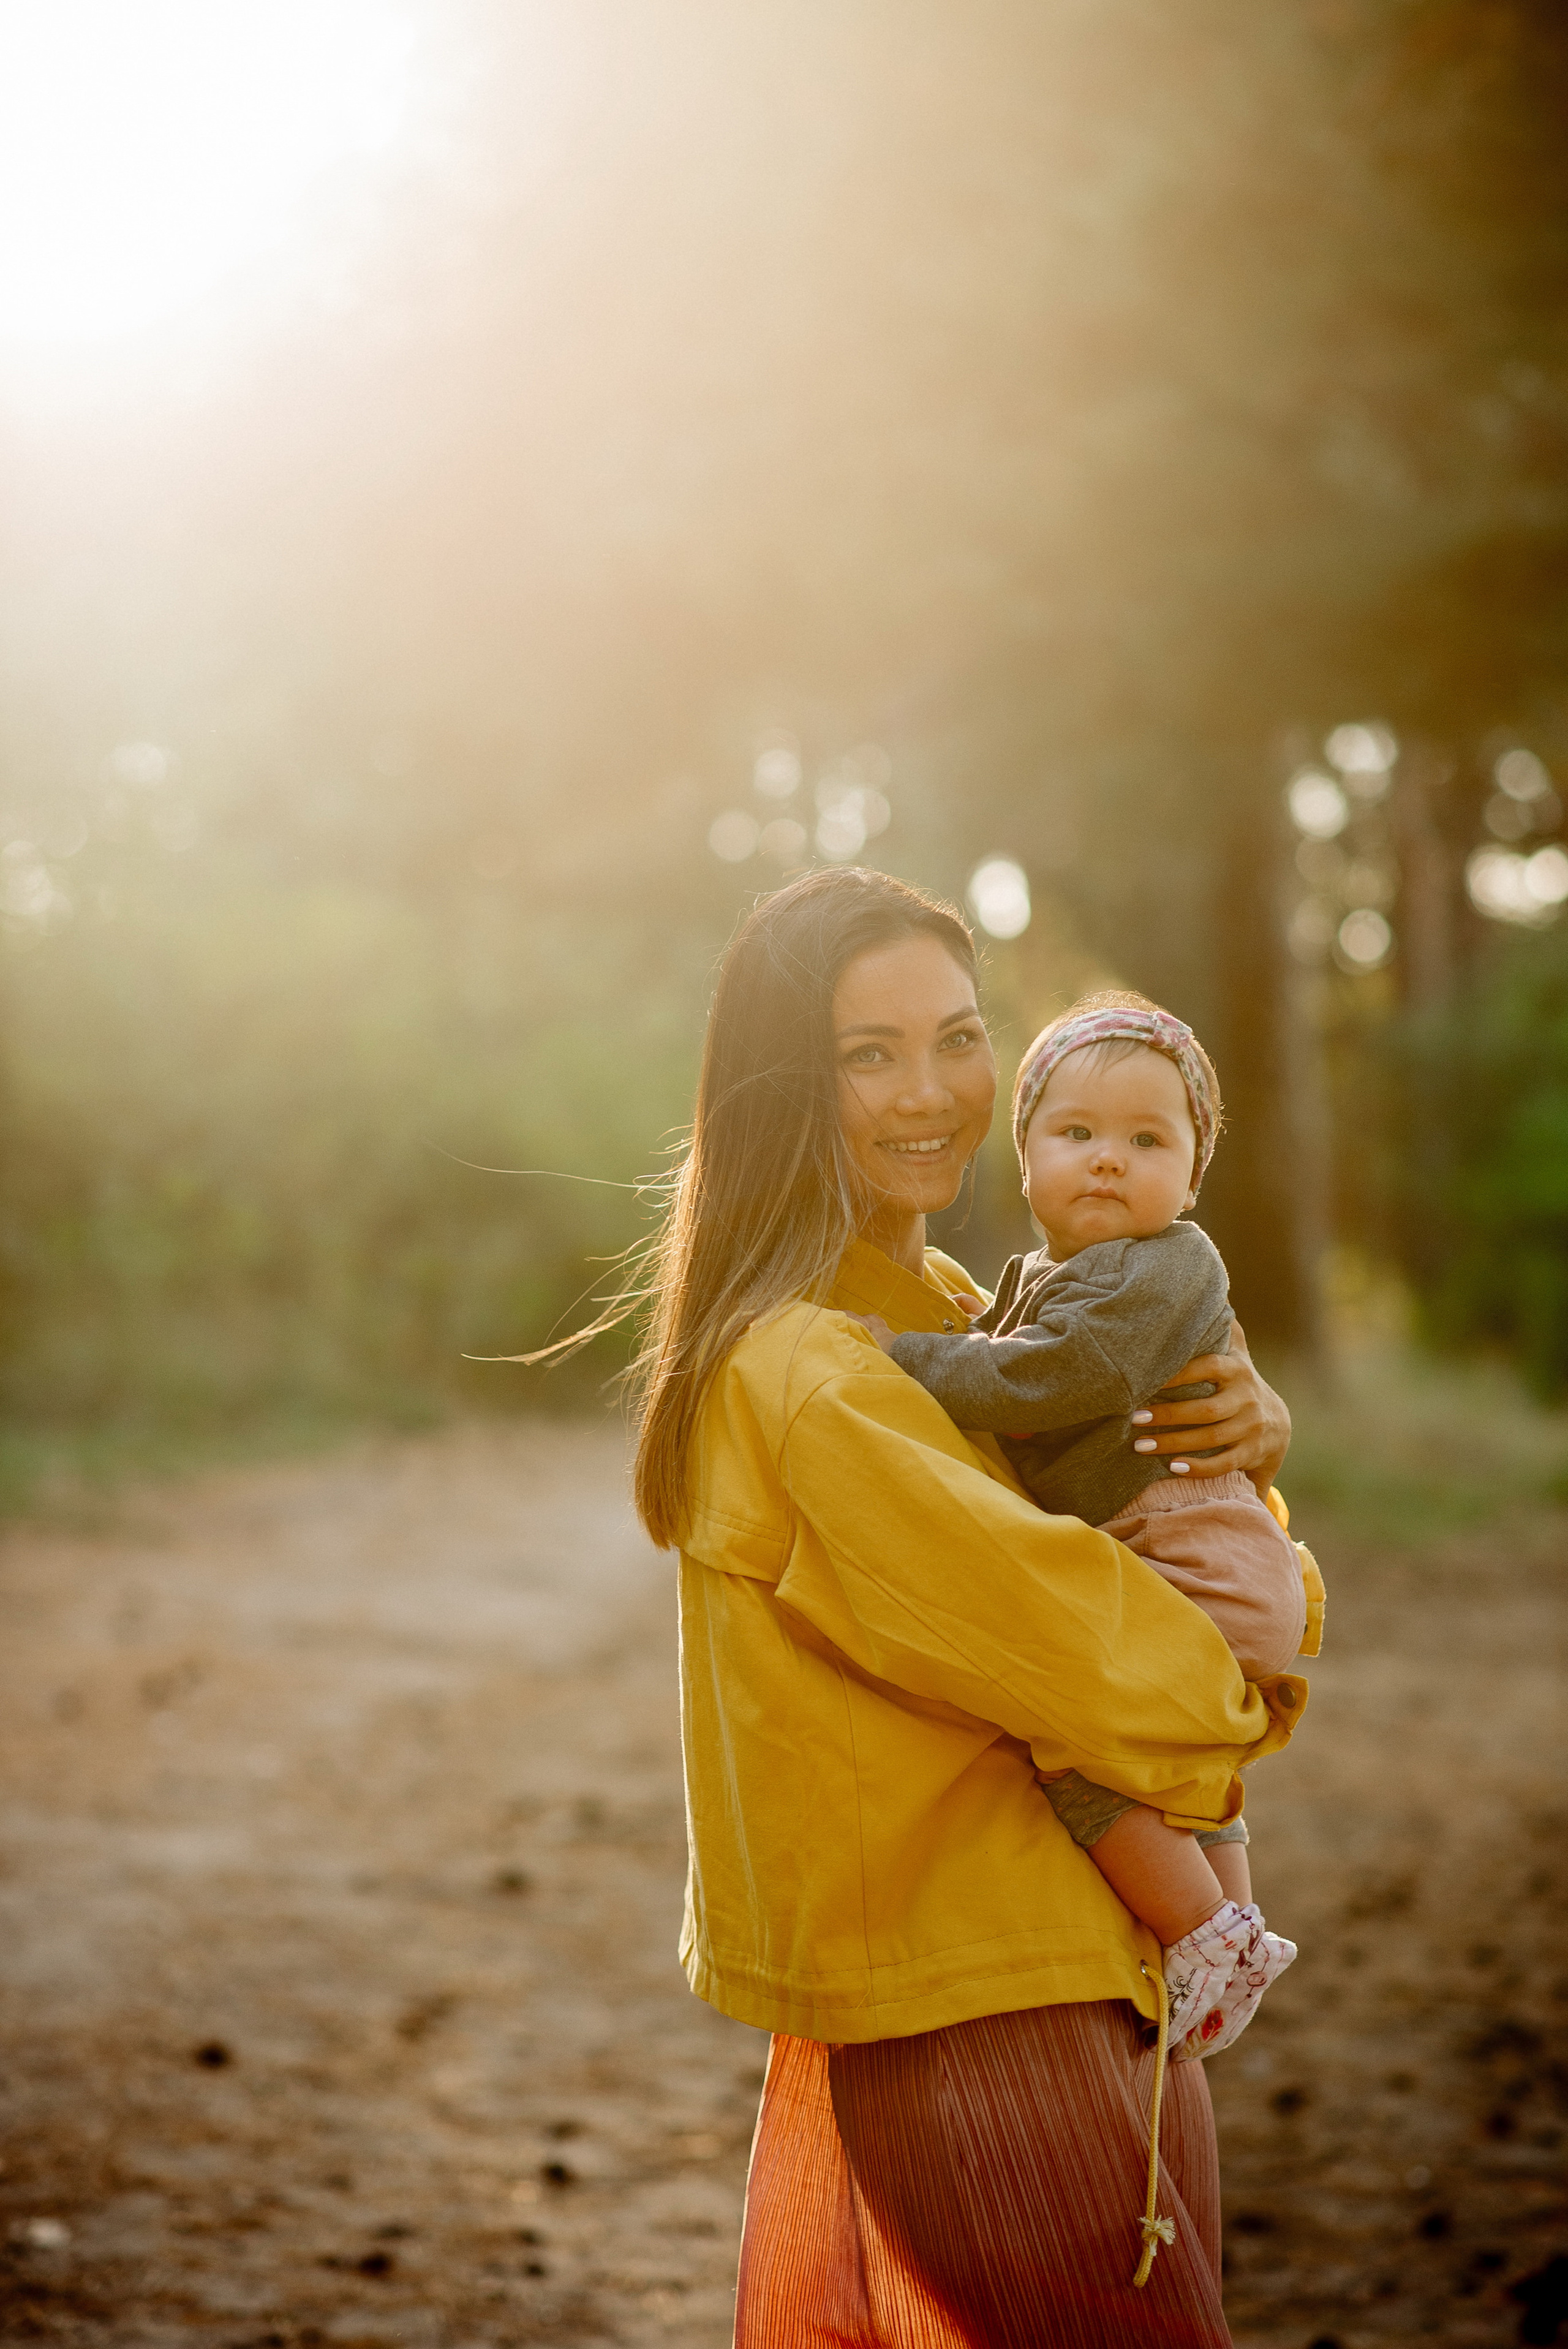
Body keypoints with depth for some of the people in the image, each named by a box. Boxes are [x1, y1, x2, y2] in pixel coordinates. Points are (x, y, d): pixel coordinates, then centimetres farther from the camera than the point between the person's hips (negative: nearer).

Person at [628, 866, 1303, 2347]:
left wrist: (1245, 1441, -2)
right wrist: (1238, 1703, -1)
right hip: (971, 2034, -9)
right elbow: (1052, 1633, -21)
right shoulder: (805, 1378, -18)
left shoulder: (946, 1314, 12)